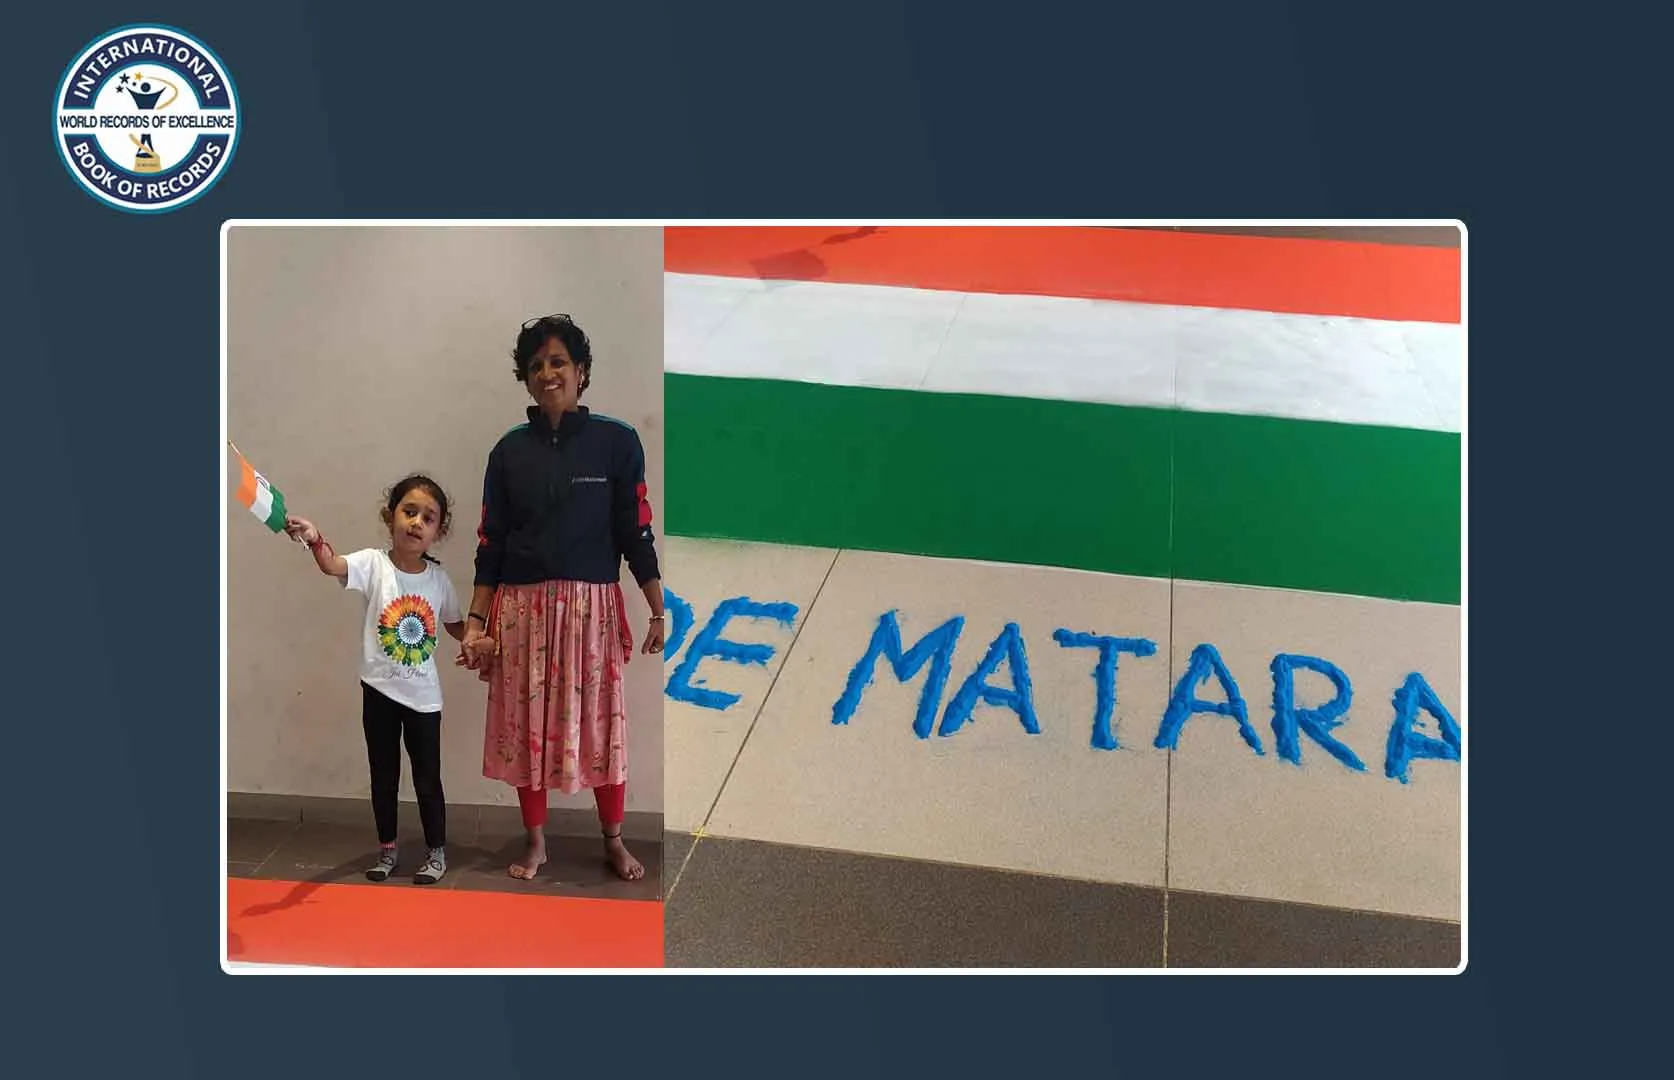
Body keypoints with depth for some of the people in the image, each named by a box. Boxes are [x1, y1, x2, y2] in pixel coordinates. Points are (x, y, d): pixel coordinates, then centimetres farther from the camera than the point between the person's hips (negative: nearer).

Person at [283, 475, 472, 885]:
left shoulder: (439, 579, -3)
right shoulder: (373, 564, -11)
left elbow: (455, 626, 13)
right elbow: (333, 565, -33)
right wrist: (315, 539, -55)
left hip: (423, 696, 1)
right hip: (379, 691, -1)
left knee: (427, 778, 8)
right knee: (383, 776, 13)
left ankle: (437, 851, 24)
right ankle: (386, 848, 30)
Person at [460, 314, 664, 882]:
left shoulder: (616, 440, -2)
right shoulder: (509, 450, 4)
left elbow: (635, 532, -2)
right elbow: (491, 542, 5)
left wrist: (660, 611, -4)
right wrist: (476, 622, -1)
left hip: (592, 606, -2)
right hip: (522, 607, 2)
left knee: (601, 722, 5)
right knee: (526, 723, 8)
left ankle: (614, 841, 23)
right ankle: (535, 842, 24)